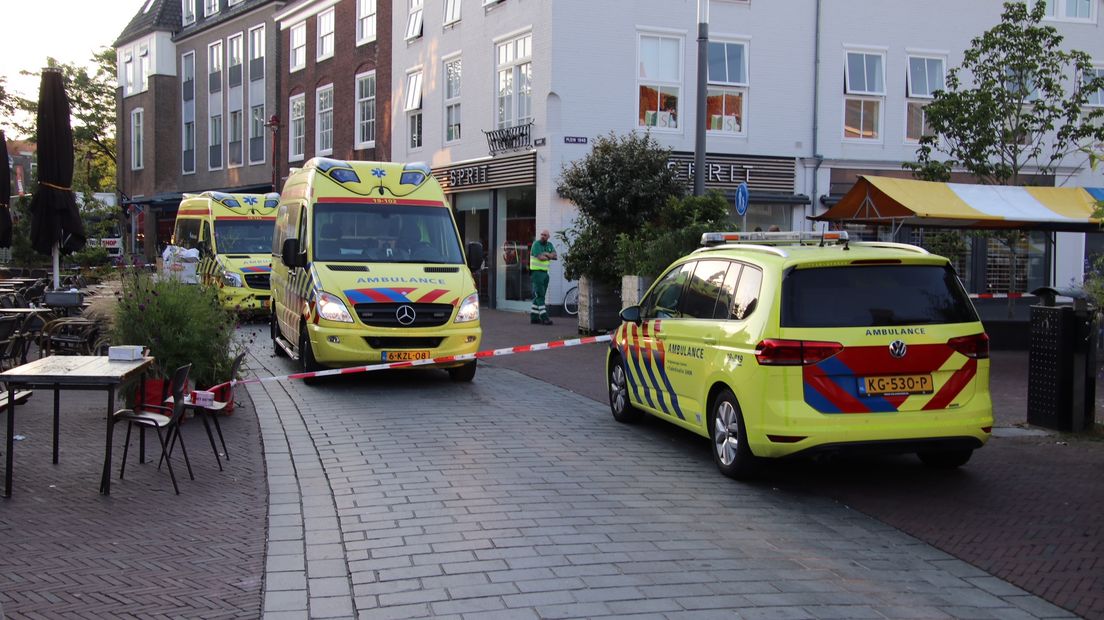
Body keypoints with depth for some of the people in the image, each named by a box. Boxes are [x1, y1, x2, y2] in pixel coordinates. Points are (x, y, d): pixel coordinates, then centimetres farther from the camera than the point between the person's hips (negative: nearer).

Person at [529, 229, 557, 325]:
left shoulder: (549, 245, 12)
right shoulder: (536, 244, -9)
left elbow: (555, 256, -1)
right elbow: (540, 257, -20)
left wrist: (546, 254, -16)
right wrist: (549, 257, -3)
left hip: (545, 273, 7)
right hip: (536, 272, -7)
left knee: (539, 296, 9)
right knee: (539, 295, -10)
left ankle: (534, 317, 14)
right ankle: (544, 317, -15)